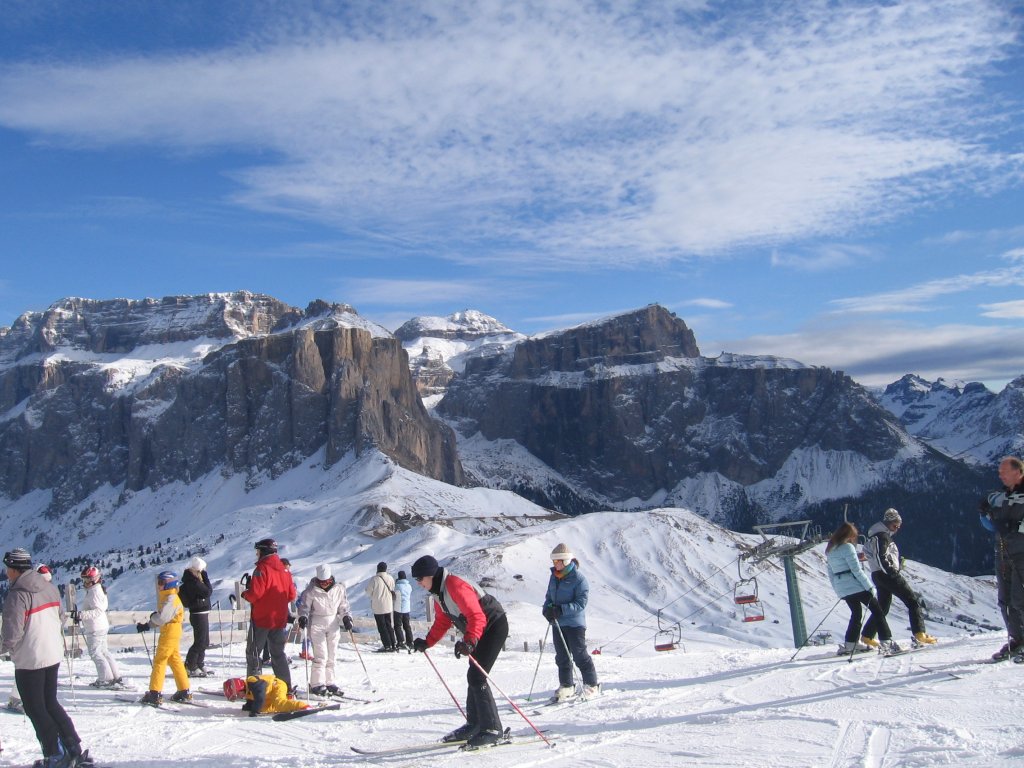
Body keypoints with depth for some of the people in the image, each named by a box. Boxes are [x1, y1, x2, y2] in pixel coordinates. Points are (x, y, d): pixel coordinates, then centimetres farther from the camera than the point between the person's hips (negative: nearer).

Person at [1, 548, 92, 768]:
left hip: (29, 661, -7)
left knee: (35, 709, 7)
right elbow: (61, 620, 13)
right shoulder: (50, 588, 5)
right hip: (53, 656, 8)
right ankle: (76, 750, 17)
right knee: (51, 704, 18)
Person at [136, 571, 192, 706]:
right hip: (172, 633, 10)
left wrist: (152, 616, -6)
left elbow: (162, 618, -26)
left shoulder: (171, 599, -17)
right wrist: (147, 625, 10)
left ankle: (155, 694, -5)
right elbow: (162, 618, 18)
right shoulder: (167, 597, 15)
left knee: (159, 661, -6)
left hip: (169, 633, -10)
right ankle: (184, 692, 16)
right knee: (175, 660, 13)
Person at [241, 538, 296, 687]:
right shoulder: (284, 570, 9)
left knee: (253, 652, 4)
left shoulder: (262, 569, -13)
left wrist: (245, 594, -1)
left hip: (261, 619, -7)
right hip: (280, 619, 7)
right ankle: (286, 687, 11)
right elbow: (291, 595, 11)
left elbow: (255, 594, -20)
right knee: (278, 653, 14)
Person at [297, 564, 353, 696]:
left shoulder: (339, 588, 0)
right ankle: (317, 684, -4)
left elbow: (343, 605, 10)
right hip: (317, 624, -4)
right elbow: (304, 605, -3)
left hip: (333, 623, 4)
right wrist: (303, 617, -20)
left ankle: (329, 682, 16)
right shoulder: (311, 590, -9)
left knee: (331, 656, 7)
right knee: (321, 655, -10)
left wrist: (346, 617, -3)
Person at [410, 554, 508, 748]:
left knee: (476, 676, -15)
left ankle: (492, 729, -10)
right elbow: (442, 622, 15)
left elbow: (477, 617, -34)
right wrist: (427, 642, 5)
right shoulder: (438, 592, 6)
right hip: (480, 631, 11)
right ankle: (475, 725, 25)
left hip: (494, 626, -11)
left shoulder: (455, 586, -26)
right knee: (473, 676, 14)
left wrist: (469, 641, -46)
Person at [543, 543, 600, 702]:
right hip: (557, 623, 7)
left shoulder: (578, 578, -14)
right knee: (562, 657, 12)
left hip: (575, 623, -7)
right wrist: (547, 608, -6)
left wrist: (561, 610, -27)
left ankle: (592, 686, 12)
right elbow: (549, 596, 16)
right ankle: (566, 687, 23)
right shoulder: (554, 577, 8)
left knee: (580, 656, -1)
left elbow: (581, 603, -18)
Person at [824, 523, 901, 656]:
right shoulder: (847, 547, -12)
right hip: (855, 586, -8)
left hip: (841, 589, 8)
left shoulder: (830, 550, 13)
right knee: (877, 610, 0)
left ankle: (850, 644, 21)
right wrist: (870, 587, -13)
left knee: (856, 613, 22)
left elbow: (831, 574, 17)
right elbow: (856, 570, -17)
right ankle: (887, 642, -8)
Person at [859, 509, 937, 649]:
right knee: (913, 601, -7)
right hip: (888, 575, -10)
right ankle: (919, 634, -17)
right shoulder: (883, 536, -10)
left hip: (878, 575, 10)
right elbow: (881, 557, -21)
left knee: (882, 608, 19)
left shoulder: (878, 536, 21)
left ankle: (867, 636, 19)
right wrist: (892, 571, -26)